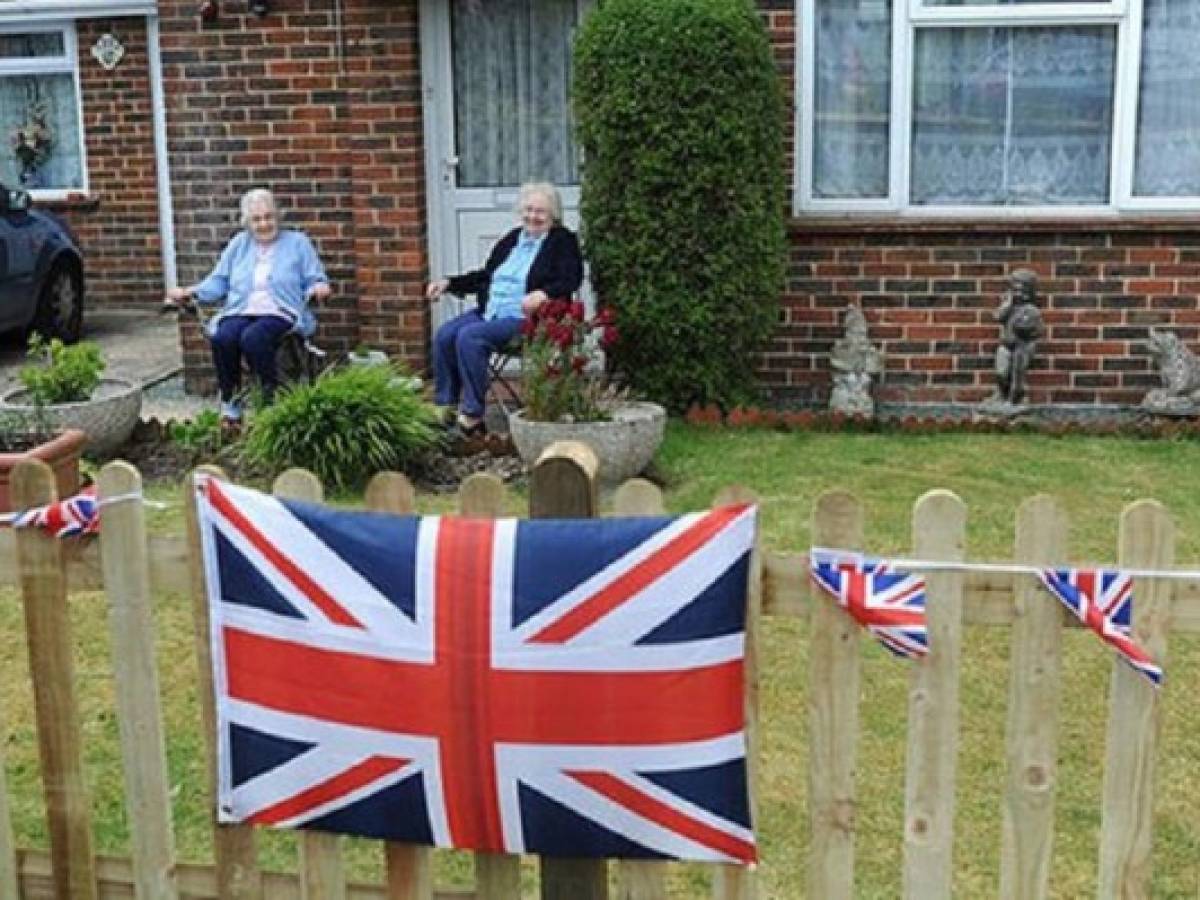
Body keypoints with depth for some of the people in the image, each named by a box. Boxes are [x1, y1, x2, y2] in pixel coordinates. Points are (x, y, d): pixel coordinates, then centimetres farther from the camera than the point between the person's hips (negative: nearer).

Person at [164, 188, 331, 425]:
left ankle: (273, 400, -25)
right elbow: (218, 282, 17)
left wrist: (320, 288, -19)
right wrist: (189, 292, 2)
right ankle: (230, 404, -19)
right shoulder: (239, 244, 20)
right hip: (240, 313, 3)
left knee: (252, 338, -36)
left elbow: (315, 280, 5)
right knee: (221, 338, -31)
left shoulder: (297, 242, 11)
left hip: (280, 314, -3)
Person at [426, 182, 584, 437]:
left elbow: (571, 280, -12)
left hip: (524, 317, -7)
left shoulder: (563, 242, 3)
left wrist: (543, 294, -31)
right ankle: (445, 406, -8)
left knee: (469, 337, -29)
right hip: (489, 311, 7)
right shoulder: (512, 238, 23)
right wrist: (448, 283, 17)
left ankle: (473, 414, -23)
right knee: (444, 335, -17)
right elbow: (484, 276, 29)